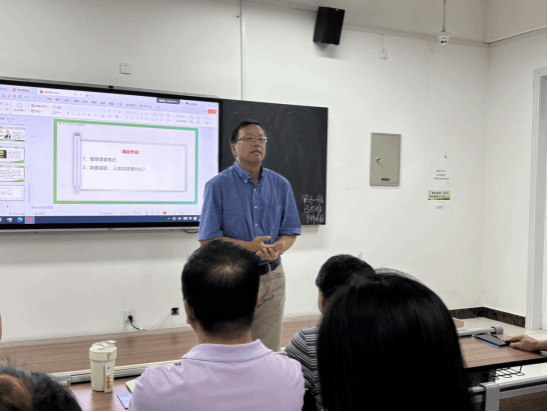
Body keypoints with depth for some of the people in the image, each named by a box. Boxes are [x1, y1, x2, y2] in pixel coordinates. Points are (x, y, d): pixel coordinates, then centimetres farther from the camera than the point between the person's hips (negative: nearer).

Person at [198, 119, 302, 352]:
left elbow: (290, 232, 9)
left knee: (269, 350, 12)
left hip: (272, 278, 4)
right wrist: (249, 246, -20)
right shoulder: (218, 186, -5)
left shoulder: (280, 185, 6)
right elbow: (207, 239, -8)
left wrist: (277, 248, -14)